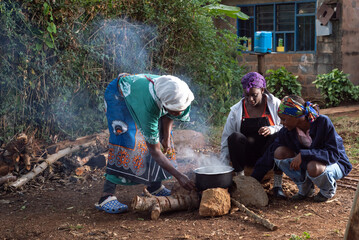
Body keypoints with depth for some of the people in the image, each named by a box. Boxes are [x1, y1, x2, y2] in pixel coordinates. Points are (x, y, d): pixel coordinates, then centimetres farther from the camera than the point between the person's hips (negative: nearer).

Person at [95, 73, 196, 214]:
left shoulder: (182, 96, -28)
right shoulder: (148, 108, -44)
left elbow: (168, 115, 0)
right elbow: (154, 151, -35)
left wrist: (166, 136, -9)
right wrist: (179, 176, -36)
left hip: (139, 91, 7)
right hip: (118, 95, -7)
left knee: (163, 135, 1)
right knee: (125, 140, -23)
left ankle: (154, 186, 13)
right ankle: (106, 197, -22)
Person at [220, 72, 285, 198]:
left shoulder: (275, 104, 1)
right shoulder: (236, 110, 2)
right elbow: (226, 138, 0)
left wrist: (272, 129, -28)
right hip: (248, 156, 1)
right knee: (235, 137, -27)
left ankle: (277, 184, -27)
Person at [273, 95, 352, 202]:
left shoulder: (323, 122, -26)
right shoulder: (287, 130, -12)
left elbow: (334, 154, -30)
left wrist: (303, 155, -38)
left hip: (337, 164, -5)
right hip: (308, 162, 5)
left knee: (313, 167, -40)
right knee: (280, 152, -17)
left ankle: (329, 190, -3)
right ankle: (305, 188, 1)